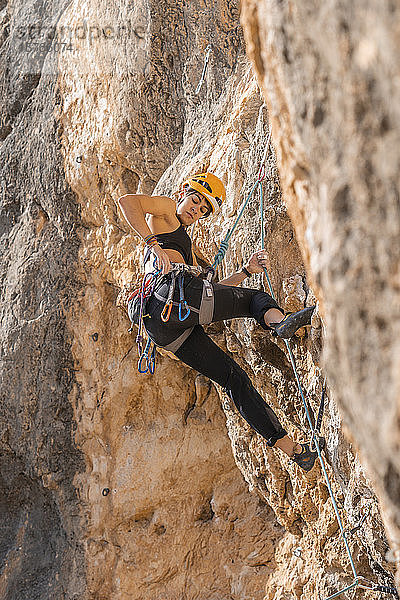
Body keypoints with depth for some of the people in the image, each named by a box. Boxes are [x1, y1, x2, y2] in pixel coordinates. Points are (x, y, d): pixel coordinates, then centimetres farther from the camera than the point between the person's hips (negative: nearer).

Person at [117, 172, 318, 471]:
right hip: (172, 292, -8)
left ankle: (288, 446, 4)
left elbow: (210, 292, 32)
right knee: (256, 298, -2)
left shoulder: (187, 250, 40)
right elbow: (126, 201, -5)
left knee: (233, 376, 5)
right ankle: (280, 320, -37)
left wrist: (247, 270, 20)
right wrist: (154, 243, -16)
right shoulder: (165, 207, 16)